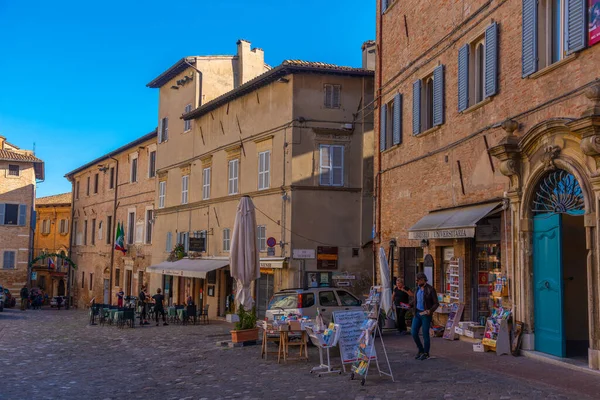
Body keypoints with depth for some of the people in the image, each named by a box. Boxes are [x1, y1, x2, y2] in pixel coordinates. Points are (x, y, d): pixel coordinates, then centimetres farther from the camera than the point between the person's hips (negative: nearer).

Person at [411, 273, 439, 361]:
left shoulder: (431, 289, -10)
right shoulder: (418, 289, 9)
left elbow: (436, 303, -9)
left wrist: (430, 311, -25)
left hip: (426, 315, -6)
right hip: (417, 314, 6)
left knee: (425, 334, 1)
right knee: (414, 333, 0)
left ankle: (426, 353, 17)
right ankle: (420, 350, 21)